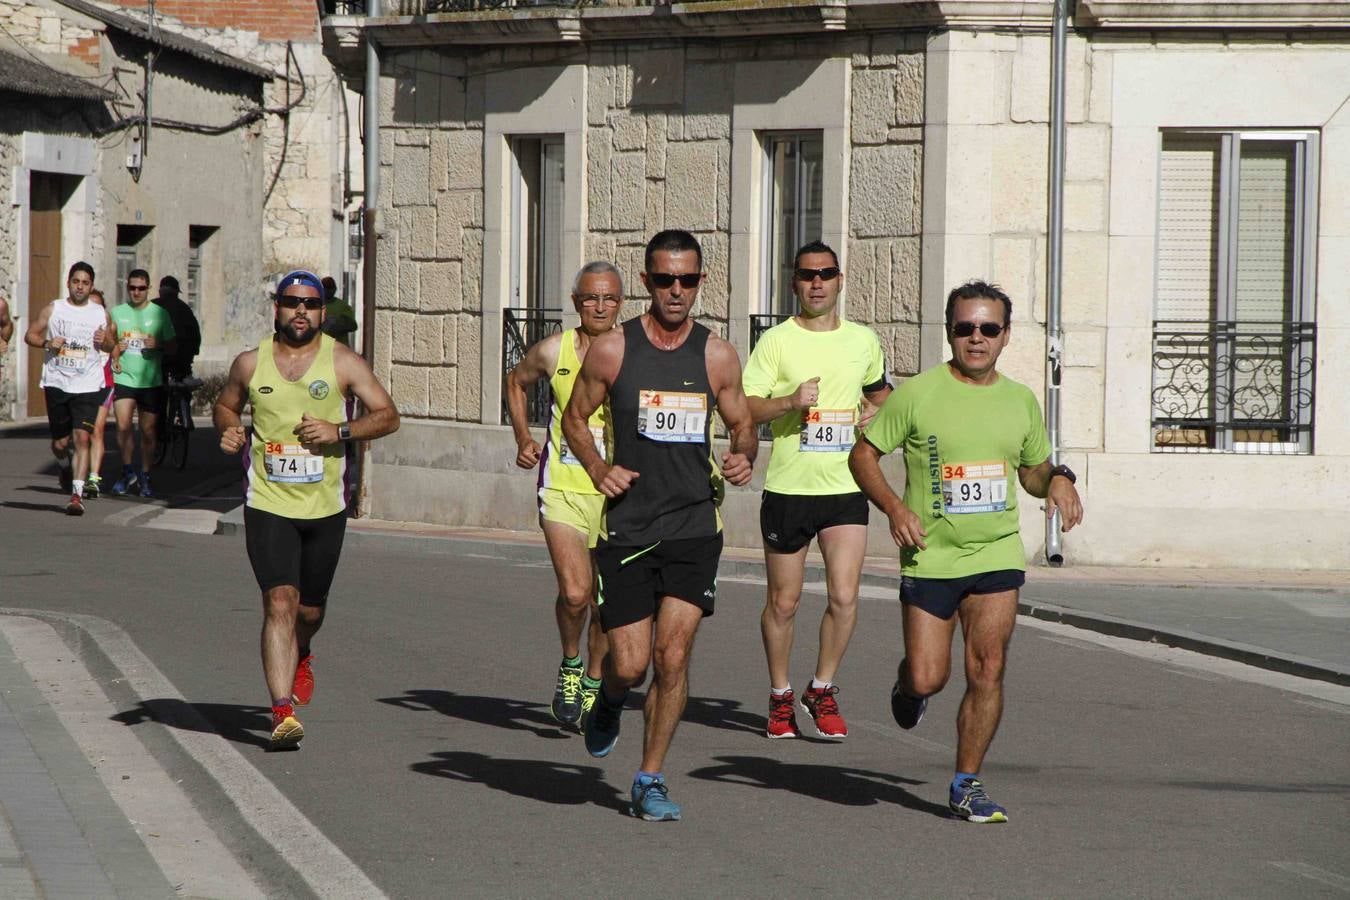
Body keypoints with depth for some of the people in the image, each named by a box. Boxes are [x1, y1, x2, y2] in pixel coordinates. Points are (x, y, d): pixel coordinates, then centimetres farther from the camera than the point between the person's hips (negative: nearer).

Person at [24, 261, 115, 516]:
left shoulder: (100, 314, 6)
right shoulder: (52, 310, 3)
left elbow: (110, 346, 17)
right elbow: (30, 335, 8)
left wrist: (104, 341, -7)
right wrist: (47, 343, -12)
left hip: (88, 387, -1)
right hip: (56, 384, 1)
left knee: (82, 438, -14)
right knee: (60, 442, 9)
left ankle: (77, 495, -16)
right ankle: (64, 467, 44)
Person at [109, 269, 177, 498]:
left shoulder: (159, 313, 4)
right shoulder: (116, 313, 8)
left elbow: (173, 347, 8)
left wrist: (158, 345, -13)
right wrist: (114, 348, -6)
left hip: (151, 381, 0)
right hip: (123, 377, 0)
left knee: (148, 430, 6)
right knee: (123, 425, -16)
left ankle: (145, 476, 21)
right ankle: (128, 471, 2)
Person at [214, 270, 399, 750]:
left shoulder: (343, 363, -1)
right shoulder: (250, 363, 4)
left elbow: (388, 416, -2)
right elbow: (224, 406, 21)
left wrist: (340, 430, -18)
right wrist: (228, 429, -2)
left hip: (325, 506, 1)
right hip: (268, 505, -1)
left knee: (310, 608, 14)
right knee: (280, 602, -15)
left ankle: (300, 658, 50)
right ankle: (283, 711, -18)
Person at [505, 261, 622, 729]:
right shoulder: (553, 351, 0)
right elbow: (516, 381, 21)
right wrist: (523, 438, 9)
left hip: (617, 493, 1)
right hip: (563, 490, -1)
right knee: (574, 593, -16)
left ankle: (593, 683, 28)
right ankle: (570, 664, 11)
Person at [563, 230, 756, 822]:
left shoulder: (718, 357, 3)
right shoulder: (612, 351, -1)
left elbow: (742, 425, 15)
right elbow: (575, 417, 10)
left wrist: (743, 457, -7)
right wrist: (598, 467, -8)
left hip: (694, 528, 1)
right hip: (626, 528, -1)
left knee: (672, 656, -9)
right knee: (630, 665, -3)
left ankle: (650, 781, 6)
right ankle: (608, 701, 35)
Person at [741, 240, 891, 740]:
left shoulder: (863, 340, 9)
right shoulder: (776, 341, -2)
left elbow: (879, 390, 29)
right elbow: (742, 407, -7)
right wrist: (791, 401, -22)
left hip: (846, 488, 2)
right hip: (788, 488, -2)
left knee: (843, 596, -10)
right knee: (783, 602, 6)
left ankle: (822, 691, 9)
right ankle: (780, 697, 23)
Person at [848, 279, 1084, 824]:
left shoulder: (1020, 401, 8)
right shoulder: (917, 394, -5)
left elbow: (1032, 469, 22)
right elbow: (863, 456, 1)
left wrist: (1057, 480, -1)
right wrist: (894, 508, -15)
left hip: (997, 553, 2)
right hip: (930, 555, -2)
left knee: (987, 671, -8)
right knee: (928, 678, -3)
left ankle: (966, 785, 4)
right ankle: (908, 684, 35)